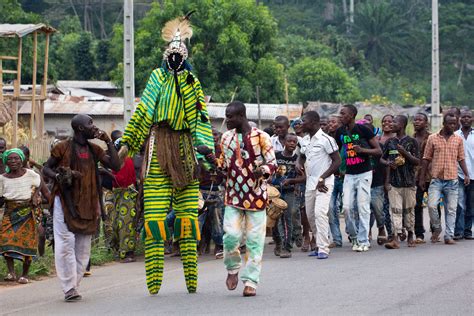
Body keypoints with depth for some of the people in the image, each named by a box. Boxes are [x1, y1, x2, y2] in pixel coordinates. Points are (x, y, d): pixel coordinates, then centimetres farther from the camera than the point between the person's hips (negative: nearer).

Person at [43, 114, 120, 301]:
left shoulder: (94, 150, 11)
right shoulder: (63, 148, -2)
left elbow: (116, 166, 4)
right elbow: (46, 169, 4)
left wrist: (108, 142, 0)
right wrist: (58, 177, -16)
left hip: (87, 204, 5)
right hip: (65, 200, -5)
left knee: (83, 247, 3)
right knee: (66, 243, -12)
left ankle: (73, 286, 9)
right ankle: (69, 289, -12)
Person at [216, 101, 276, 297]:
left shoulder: (260, 137, -6)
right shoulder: (226, 138, 9)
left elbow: (272, 163, -4)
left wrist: (263, 170, -25)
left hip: (256, 195, -3)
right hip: (233, 195, 3)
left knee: (254, 240, -1)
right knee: (231, 235, -9)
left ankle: (251, 281, 5)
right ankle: (233, 269, 17)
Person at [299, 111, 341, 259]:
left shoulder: (326, 139, -12)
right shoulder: (305, 140, 11)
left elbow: (337, 161, -11)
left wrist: (322, 178, -16)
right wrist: (300, 166, 4)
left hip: (324, 183, -8)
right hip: (310, 182, 8)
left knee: (320, 213, -18)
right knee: (310, 215, 11)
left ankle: (323, 249, -18)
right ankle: (320, 244, 23)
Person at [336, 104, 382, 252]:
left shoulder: (363, 130, -7)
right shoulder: (340, 132, 8)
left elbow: (379, 151, -6)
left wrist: (362, 150, -20)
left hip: (364, 173, -5)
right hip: (349, 174, 5)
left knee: (363, 207, -6)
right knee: (347, 207, -3)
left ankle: (363, 241, -1)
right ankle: (354, 237, 14)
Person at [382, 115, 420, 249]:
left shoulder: (411, 141, 0)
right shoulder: (390, 142, 10)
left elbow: (417, 162, -3)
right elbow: (384, 160, 16)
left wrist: (405, 153, -16)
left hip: (409, 182, -2)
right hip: (394, 182, 2)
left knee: (409, 209, 7)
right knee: (395, 210, -6)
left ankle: (411, 236, 21)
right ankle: (395, 239, -12)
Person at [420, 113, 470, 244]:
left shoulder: (458, 140, 8)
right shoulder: (432, 138, 3)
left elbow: (461, 159, 13)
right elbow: (426, 159, 6)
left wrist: (466, 174, 0)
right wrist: (422, 178, 4)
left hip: (452, 180, 1)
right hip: (436, 179, -1)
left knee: (451, 210, 1)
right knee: (432, 205, -13)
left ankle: (449, 236, 5)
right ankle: (437, 228, 10)